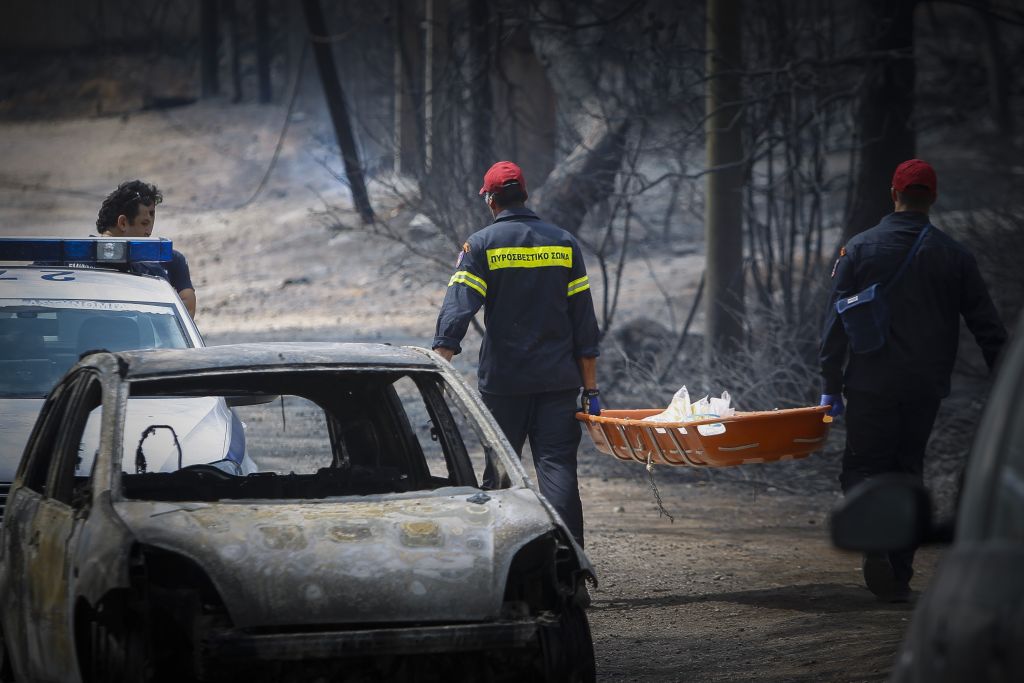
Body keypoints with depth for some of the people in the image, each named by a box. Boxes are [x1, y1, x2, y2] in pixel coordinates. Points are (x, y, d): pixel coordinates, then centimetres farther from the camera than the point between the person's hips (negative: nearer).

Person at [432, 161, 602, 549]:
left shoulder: (481, 245, -1)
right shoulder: (563, 243, 8)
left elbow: (457, 307, -12)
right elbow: (585, 324, 7)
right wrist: (590, 389, 10)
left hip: (503, 381, -2)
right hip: (559, 379, 2)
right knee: (558, 466, -2)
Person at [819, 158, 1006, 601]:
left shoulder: (859, 249, -2)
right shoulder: (955, 256, 2)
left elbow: (836, 323, -2)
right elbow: (986, 325, 4)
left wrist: (831, 386, 3)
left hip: (871, 386, -2)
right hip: (926, 389, 2)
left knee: (862, 466, 8)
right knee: (908, 470, 13)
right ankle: (899, 576, 12)